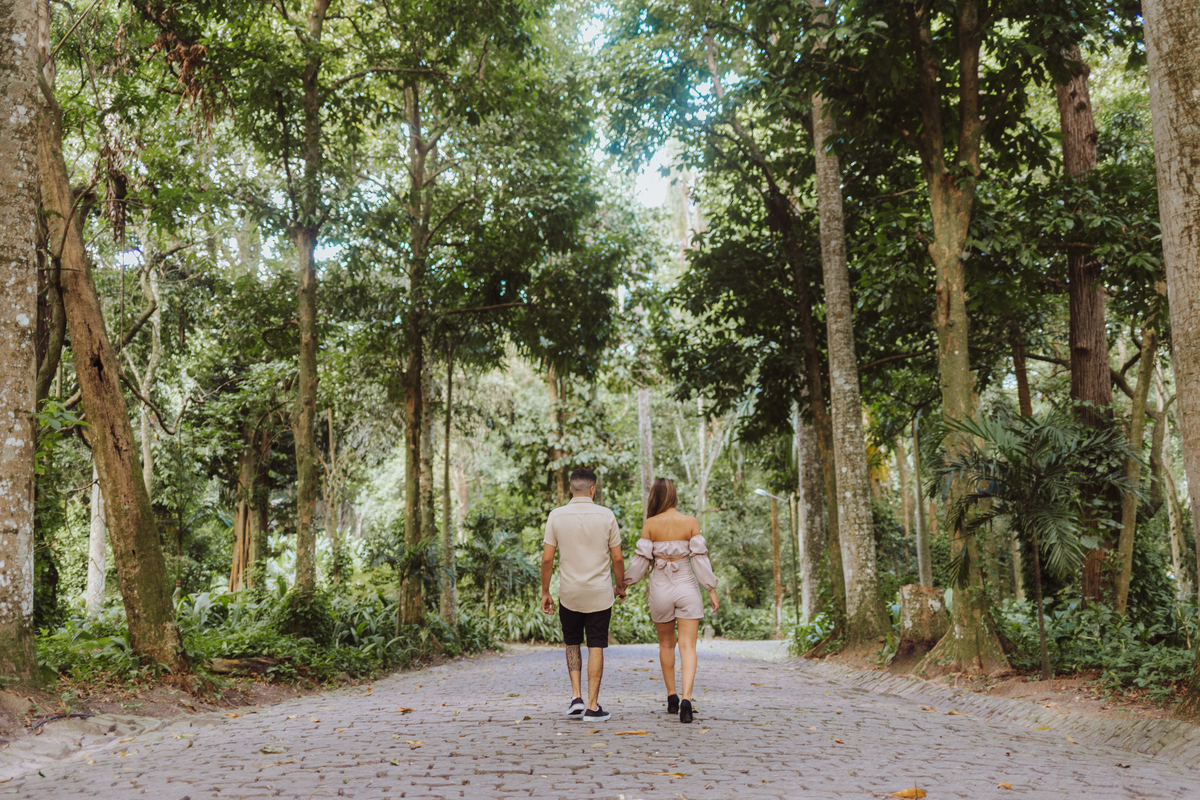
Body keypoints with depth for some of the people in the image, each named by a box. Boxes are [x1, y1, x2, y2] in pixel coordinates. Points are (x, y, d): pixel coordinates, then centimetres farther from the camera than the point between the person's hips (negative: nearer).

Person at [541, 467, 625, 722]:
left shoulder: (556, 516, -5)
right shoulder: (606, 516, -6)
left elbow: (547, 559, -4)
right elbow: (617, 558, -2)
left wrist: (545, 592, 6)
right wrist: (621, 586, 14)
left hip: (569, 592, 1)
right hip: (599, 593, -1)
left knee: (572, 644, 18)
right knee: (596, 647, 5)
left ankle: (576, 696, 7)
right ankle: (592, 706, 4)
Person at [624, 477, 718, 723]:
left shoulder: (650, 524, -5)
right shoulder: (691, 522, -4)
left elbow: (641, 560, -3)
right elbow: (700, 558, -5)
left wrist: (624, 584, 9)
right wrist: (712, 589, 1)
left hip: (660, 588, 1)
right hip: (686, 587, -1)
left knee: (666, 644, 19)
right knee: (688, 646, -2)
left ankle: (671, 697, 24)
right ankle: (686, 699, -18)